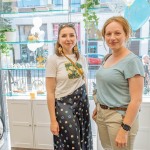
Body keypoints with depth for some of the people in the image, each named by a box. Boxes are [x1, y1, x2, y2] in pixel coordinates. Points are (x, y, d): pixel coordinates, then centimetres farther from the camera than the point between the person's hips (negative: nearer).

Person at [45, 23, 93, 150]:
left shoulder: (81, 58, 5)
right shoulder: (53, 60, -11)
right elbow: (50, 92, -11)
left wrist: (86, 104, 15)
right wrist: (53, 120, -12)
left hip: (82, 103, 5)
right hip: (64, 105, -5)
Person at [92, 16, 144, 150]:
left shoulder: (132, 61, -17)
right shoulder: (107, 58, 6)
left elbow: (136, 100, -20)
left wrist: (125, 129, -21)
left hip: (120, 116, -7)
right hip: (102, 114, 7)